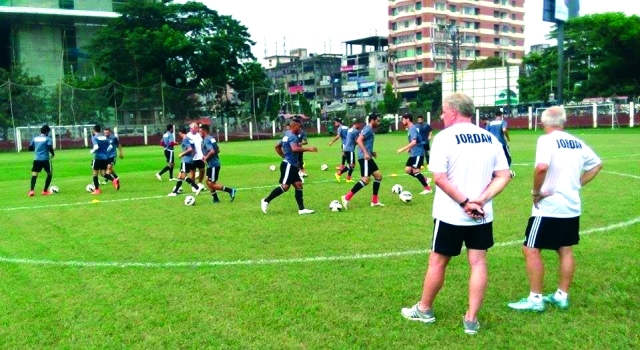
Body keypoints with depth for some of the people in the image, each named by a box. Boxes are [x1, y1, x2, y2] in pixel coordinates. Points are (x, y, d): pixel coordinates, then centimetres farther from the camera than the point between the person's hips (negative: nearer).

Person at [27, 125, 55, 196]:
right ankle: (45, 191, 13)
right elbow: (50, 148, -16)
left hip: (36, 159, 4)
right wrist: (53, 154, 2)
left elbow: (30, 148, 14)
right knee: (50, 174, 15)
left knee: (34, 174, 2)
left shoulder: (35, 138, 11)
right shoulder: (48, 139, -3)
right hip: (45, 159, -4)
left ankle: (32, 190, -18)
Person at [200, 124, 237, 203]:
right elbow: (218, 150, 18)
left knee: (211, 184, -5)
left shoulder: (206, 140, -17)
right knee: (208, 182, 14)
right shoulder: (211, 138, 13)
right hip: (211, 164, 10)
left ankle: (230, 190, -5)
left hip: (213, 165, -10)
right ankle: (215, 199, 18)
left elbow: (212, 151, -29)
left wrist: (206, 158, -15)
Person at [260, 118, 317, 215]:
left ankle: (301, 209, 4)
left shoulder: (287, 135, 17)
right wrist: (308, 149, -28)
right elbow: (295, 149, -33)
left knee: (298, 185, 5)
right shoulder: (292, 136, -15)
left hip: (292, 165, 11)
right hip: (289, 165, -11)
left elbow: (277, 146, 26)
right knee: (285, 186, -10)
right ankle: (266, 201, 1)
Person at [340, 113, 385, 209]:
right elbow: (359, 140, -23)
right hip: (365, 157, -11)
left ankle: (374, 201, 13)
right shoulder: (368, 129, -11)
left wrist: (371, 152, 29)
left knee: (378, 176, 11)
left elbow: (361, 142, 28)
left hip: (367, 157, 11)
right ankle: (346, 198, -11)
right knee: (365, 180, -13)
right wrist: (365, 153, -30)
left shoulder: (368, 129, 20)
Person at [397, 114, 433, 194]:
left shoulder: (412, 129, -18)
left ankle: (427, 188, 1)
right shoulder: (411, 128, 13)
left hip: (418, 153, -10)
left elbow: (414, 142, -30)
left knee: (415, 171, -9)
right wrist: (409, 149, 21)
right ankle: (425, 180, 15)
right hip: (413, 154, 10)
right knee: (408, 170, 7)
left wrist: (403, 149, -28)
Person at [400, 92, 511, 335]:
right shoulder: (490, 138, 5)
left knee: (437, 262, 10)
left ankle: (424, 310, 26)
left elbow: (440, 178, -19)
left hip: (450, 215, -4)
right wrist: (480, 200, -10)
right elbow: (504, 176, -1)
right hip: (481, 215, 4)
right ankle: (471, 319, 12)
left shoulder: (445, 137, -11)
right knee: (478, 263, 8)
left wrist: (464, 202, -15)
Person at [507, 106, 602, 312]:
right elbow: (596, 164, 22)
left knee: (531, 250, 0)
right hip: (572, 206, 8)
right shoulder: (577, 143, 8)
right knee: (565, 250, 15)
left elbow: (542, 167, -31)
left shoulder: (547, 140, -14)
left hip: (549, 207, -8)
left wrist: (536, 191, -18)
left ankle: (535, 299, 2)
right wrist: (577, 184, 18)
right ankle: (562, 296, 23)